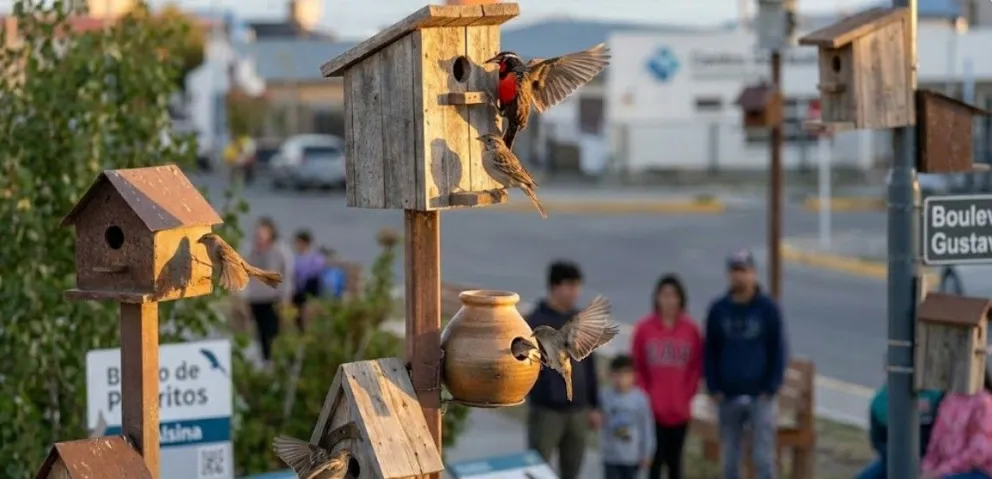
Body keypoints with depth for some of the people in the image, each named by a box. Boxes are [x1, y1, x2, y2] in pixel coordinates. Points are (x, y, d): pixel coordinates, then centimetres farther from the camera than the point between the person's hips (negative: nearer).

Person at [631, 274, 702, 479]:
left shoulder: (691, 329, 0)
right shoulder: (644, 328, -4)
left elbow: (697, 366, 6)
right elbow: (636, 366, 1)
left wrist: (688, 393, -4)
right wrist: (644, 396, -5)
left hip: (680, 409, 2)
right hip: (652, 409, -2)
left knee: (674, 459, 12)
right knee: (655, 459, -5)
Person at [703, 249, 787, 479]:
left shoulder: (768, 308, -3)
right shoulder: (718, 309, 2)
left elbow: (778, 350, -2)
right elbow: (710, 351, 6)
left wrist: (771, 388, -8)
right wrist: (713, 388, -2)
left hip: (760, 396, -2)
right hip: (727, 397, 2)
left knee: (763, 457, -3)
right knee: (729, 458, 9)